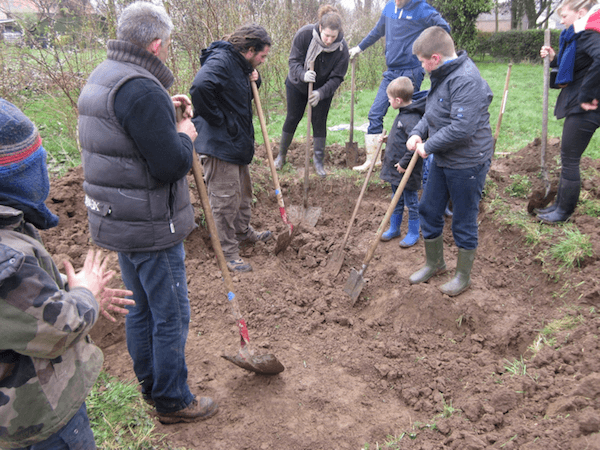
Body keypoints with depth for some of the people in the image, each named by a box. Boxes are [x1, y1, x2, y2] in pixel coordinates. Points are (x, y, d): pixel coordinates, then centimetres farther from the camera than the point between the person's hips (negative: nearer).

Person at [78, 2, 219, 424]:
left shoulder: (102, 77, 10)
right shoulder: (142, 90, -23)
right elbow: (172, 164, -26)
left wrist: (165, 111, 11)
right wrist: (185, 135, -6)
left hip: (119, 221, 10)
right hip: (150, 228, -10)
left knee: (141, 308, 21)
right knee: (171, 315, 6)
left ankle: (151, 386, 39)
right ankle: (173, 401, 23)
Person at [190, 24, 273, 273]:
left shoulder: (240, 65, 12)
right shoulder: (220, 61, -20)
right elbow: (199, 88, -37)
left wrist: (254, 80, 4)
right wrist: (218, 120, -25)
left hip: (237, 143, 10)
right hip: (219, 143, -10)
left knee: (243, 190, 24)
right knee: (225, 199, -2)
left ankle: (243, 231, 44)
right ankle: (228, 252, 11)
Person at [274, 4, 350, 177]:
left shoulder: (342, 48, -24)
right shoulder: (304, 34, -26)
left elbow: (337, 78, -21)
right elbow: (294, 60, -21)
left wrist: (321, 93, -37)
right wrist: (303, 75, -42)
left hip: (323, 90, 0)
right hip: (297, 85, 0)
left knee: (319, 123, 0)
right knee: (292, 119, 8)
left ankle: (318, 160, 15)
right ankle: (282, 155, 26)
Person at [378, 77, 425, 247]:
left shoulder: (412, 119, -24)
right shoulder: (402, 114, 8)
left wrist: (404, 163, -27)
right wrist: (388, 139, 13)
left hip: (407, 171, -10)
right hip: (395, 169, 10)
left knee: (411, 202, 7)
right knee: (397, 201, 21)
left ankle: (413, 233, 21)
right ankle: (394, 228, 36)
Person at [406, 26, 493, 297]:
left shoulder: (466, 81, -24)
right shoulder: (442, 76, 7)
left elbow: (462, 128, -31)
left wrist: (428, 147, -19)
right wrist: (418, 133, -2)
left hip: (467, 164, -10)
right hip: (442, 160, 10)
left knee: (464, 223, 6)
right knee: (428, 210, 17)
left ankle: (463, 277, 26)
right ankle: (434, 263, 38)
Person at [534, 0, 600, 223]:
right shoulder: (578, 36, 14)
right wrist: (554, 59, 8)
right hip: (577, 107, 10)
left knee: (569, 160, -1)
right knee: (568, 158, 16)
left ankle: (564, 212, 12)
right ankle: (560, 205, 27)